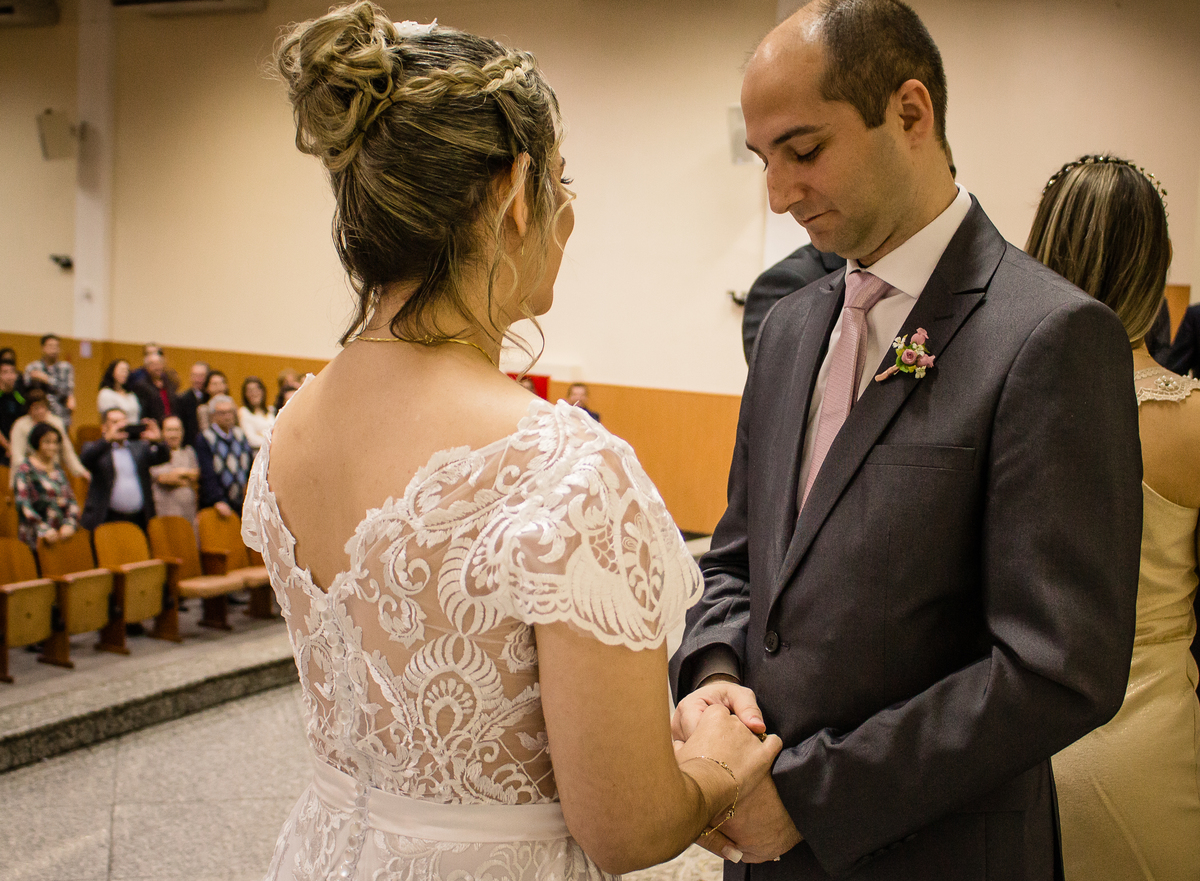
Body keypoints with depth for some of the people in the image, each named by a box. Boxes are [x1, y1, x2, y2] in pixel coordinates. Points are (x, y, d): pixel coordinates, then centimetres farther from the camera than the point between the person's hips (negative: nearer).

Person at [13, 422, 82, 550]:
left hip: (61, 534, 5)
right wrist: (44, 530, -17)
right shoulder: (24, 470, -1)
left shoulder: (58, 469, 18)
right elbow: (23, 504, -9)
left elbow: (71, 500, 13)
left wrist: (69, 524, -5)